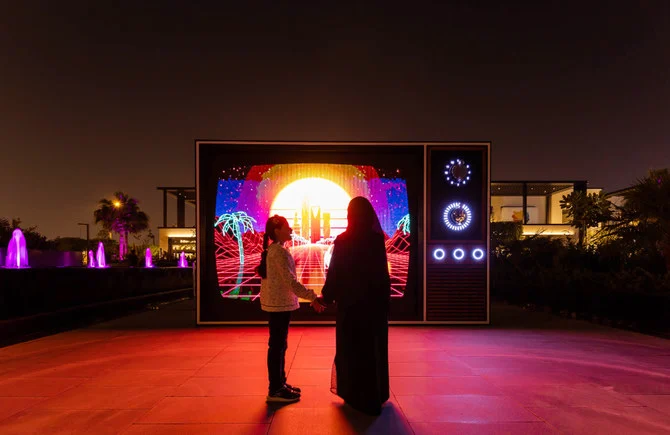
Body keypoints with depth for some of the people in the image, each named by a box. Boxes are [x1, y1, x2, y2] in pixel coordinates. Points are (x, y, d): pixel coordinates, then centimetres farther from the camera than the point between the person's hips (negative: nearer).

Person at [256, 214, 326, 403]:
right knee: (277, 345, -3)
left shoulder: (271, 250, 12)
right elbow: (290, 281, -26)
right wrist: (313, 298, -28)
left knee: (279, 344, 16)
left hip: (277, 302, 10)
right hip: (280, 303, -10)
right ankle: (275, 390, 6)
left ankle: (279, 383, 26)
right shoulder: (280, 251, -19)